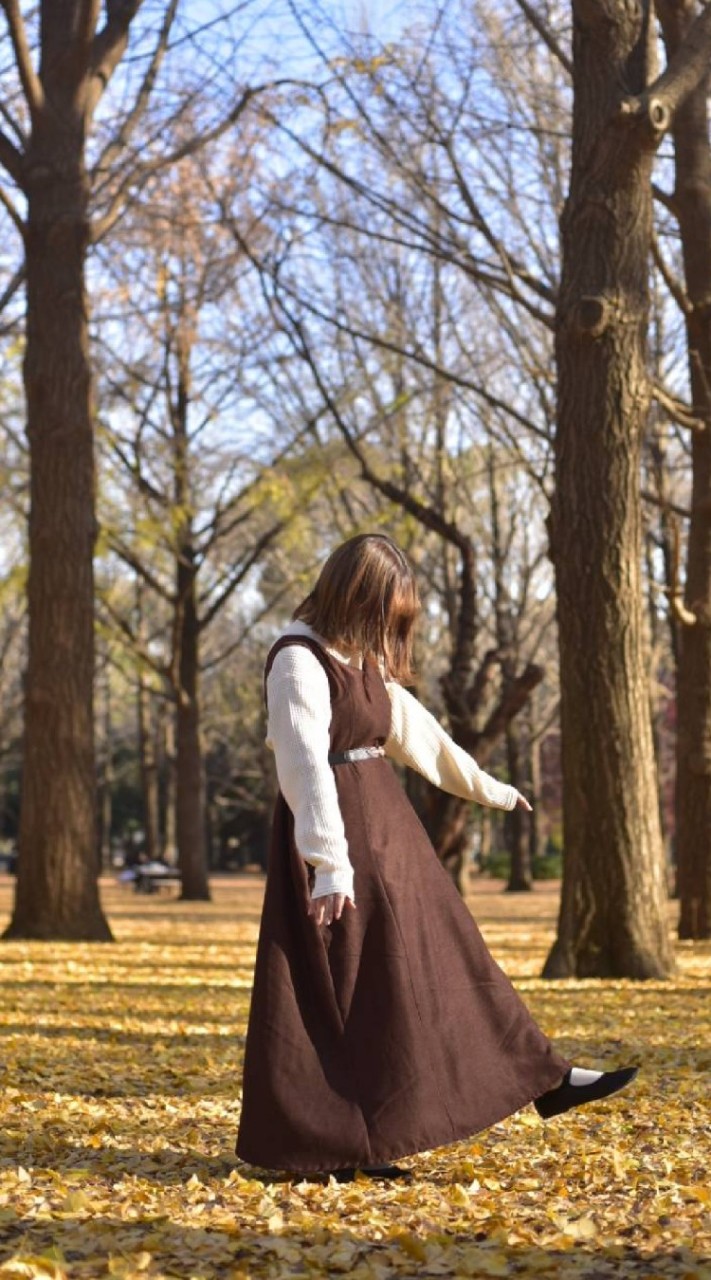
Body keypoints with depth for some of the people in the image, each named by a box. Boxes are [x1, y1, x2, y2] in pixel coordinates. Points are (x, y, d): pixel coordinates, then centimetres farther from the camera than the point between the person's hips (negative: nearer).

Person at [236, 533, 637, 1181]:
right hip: (340, 829, -10)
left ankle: (542, 1075, 23)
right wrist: (329, 864, -30)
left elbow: (413, 726, 24)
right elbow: (305, 765, -24)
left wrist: (484, 787, 33)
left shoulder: (362, 657, 12)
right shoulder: (300, 660, -17)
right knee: (347, 988, -4)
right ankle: (340, 1145, 6)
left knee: (445, 957, 15)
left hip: (386, 825, 10)